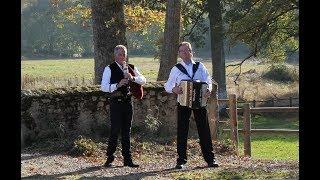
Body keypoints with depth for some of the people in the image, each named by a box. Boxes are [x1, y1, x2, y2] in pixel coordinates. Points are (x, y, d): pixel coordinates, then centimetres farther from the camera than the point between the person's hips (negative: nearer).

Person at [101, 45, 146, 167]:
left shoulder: (131, 68, 11)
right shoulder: (109, 69, -4)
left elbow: (143, 80, 4)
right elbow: (103, 87, -10)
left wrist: (133, 78, -15)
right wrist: (118, 85, -23)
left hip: (127, 101, 5)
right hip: (116, 102, -5)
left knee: (126, 131, 9)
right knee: (115, 130, -7)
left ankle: (127, 159, 14)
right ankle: (109, 158, 5)